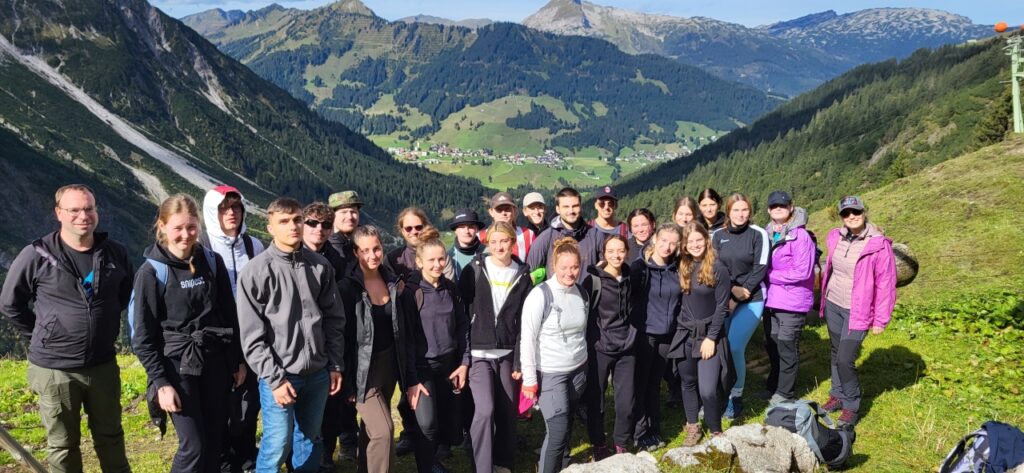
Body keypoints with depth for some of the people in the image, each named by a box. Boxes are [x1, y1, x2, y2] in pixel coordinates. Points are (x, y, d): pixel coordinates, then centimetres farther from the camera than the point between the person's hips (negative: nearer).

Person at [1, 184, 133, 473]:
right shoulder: (37, 255, -12)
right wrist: (42, 339, 1)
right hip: (54, 369, -3)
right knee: (62, 445, 11)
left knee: (111, 437, 18)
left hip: (104, 365, 3)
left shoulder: (115, 253, -3)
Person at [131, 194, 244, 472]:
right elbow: (143, 337, -8)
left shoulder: (213, 262, 3)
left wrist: (237, 361, 11)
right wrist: (161, 383, -12)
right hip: (177, 366, -4)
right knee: (193, 447, -4)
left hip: (215, 363, 4)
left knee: (215, 441, 9)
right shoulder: (152, 272, -9)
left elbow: (230, 316, 11)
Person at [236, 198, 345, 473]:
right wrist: (275, 378, -13)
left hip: (318, 373, 4)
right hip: (279, 375, -4)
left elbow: (334, 320, 9)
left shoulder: (320, 266, 4)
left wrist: (336, 365, 6)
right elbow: (252, 336, -10)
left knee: (310, 441, 16)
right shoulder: (255, 272, -9)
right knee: (277, 447, 0)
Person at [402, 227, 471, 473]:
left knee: (448, 420, 10)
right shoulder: (410, 291, -12)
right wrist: (411, 379, -13)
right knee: (427, 423, -16)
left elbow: (462, 326, 8)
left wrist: (464, 362, 3)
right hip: (423, 366, -5)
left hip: (448, 364, 5)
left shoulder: (450, 288, 2)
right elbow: (406, 337, -12)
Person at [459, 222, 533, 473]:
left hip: (507, 353, 3)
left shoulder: (522, 275, 3)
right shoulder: (474, 270, -3)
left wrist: (520, 359, 1)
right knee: (485, 410, -13)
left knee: (507, 411, 8)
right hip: (478, 353, -2)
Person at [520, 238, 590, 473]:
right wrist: (529, 378, -14)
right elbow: (528, 338, -14)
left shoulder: (582, 293, 2)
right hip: (550, 374, -5)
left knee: (567, 427, 13)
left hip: (578, 370, 5)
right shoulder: (540, 295, -16)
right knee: (558, 431, -7)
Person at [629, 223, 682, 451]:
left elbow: (679, 301, 13)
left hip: (666, 336, 4)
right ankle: (641, 433, 14)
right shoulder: (639, 267, -11)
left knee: (655, 383, 14)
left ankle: (655, 430, 25)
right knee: (640, 383, 3)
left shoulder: (677, 269, 3)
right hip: (644, 334, -4)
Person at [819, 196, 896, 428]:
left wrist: (880, 320, -10)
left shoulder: (879, 244, -16)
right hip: (833, 304, 5)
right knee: (836, 354, 15)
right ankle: (838, 395, 32)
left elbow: (886, 284, -12)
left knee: (846, 359, -10)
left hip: (857, 311, -5)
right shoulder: (836, 237, -1)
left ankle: (852, 407, 8)